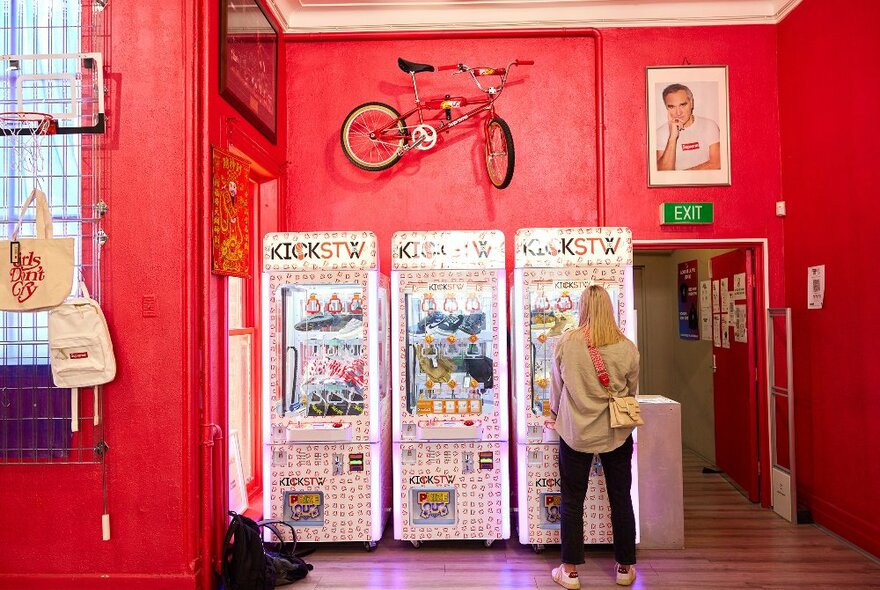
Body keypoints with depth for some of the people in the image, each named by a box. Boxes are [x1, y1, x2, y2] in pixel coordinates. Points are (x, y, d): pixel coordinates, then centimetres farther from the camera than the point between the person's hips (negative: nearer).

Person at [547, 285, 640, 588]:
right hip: (616, 433, 1)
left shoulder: (566, 343, -12)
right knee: (621, 499, 16)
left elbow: (556, 386, 1)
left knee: (572, 501, 11)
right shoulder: (627, 347, -10)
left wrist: (555, 415, 20)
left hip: (576, 431, -1)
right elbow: (632, 390, 5)